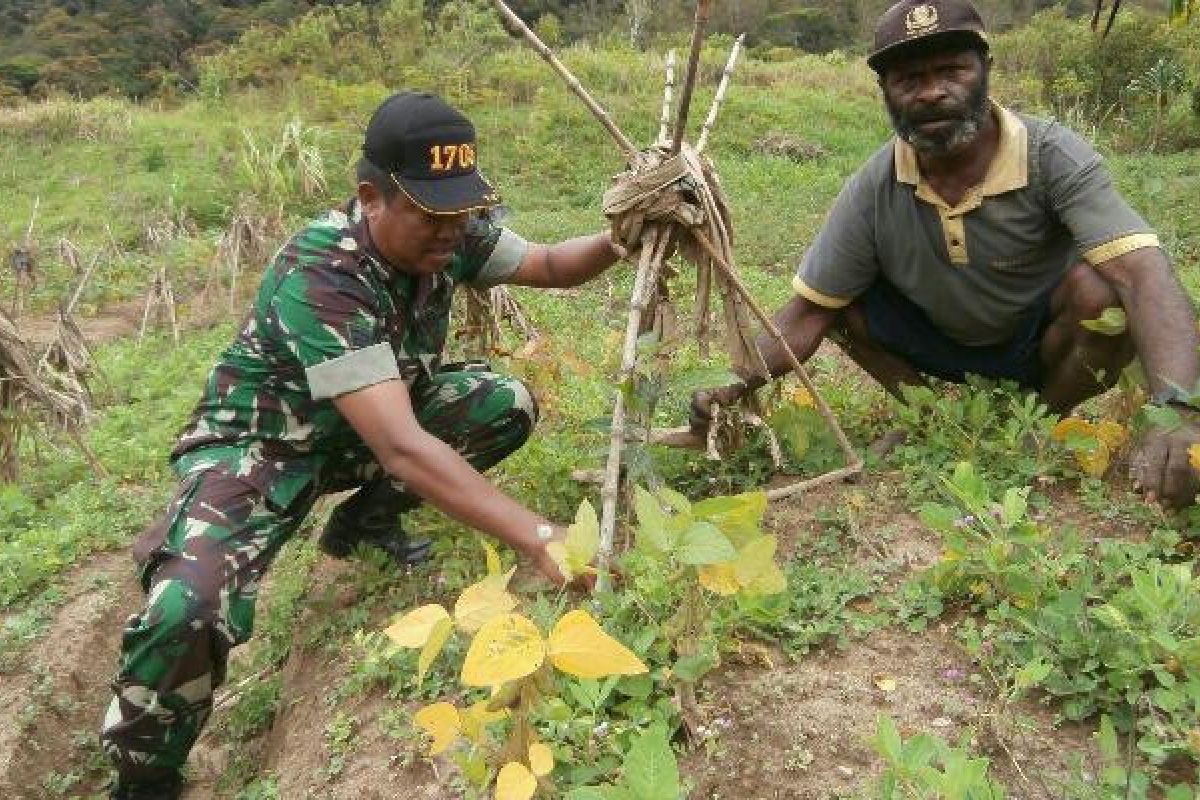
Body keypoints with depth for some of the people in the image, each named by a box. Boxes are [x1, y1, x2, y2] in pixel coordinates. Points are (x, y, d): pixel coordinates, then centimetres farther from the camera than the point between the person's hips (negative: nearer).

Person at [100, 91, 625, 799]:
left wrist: (615, 244, -21)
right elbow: (401, 448, -42)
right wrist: (539, 537, -47)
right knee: (190, 609, -32)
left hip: (373, 418, 7)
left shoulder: (449, 234, -13)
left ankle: (365, 518, 10)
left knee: (510, 404, -12)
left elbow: (549, 265, 2)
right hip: (264, 442, -6)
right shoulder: (319, 277, -34)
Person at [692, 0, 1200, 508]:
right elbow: (808, 313, -16)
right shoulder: (873, 189, -20)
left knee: (1099, 289, -32)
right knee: (840, 297, -17)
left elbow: (1145, 276, -38)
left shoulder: (1053, 157, -26)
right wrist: (734, 387, -34)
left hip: (1040, 345, -2)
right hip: (939, 348, 2)